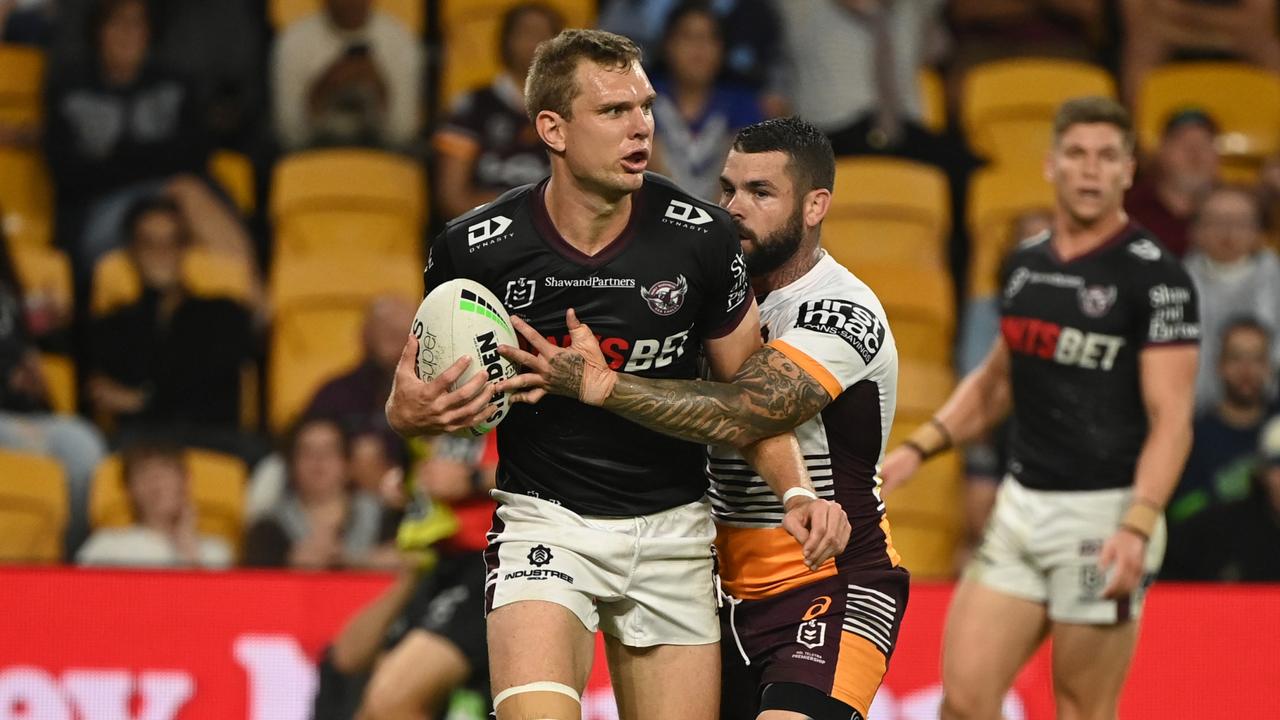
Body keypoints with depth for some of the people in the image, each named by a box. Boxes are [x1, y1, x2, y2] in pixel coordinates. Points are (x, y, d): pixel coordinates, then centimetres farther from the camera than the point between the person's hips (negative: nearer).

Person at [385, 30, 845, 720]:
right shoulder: (475, 248, -11)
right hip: (543, 522, -2)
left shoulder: (701, 237, -7)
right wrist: (411, 412, -20)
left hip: (671, 531, 2)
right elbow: (418, 392, 4)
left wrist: (795, 489, -9)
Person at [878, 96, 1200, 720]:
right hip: (1021, 506, 6)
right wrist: (919, 448, 15)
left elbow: (1171, 419, -15)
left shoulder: (1155, 277, -10)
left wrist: (1137, 528, -27)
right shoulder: (1025, 265, 11)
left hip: (1102, 515, -6)